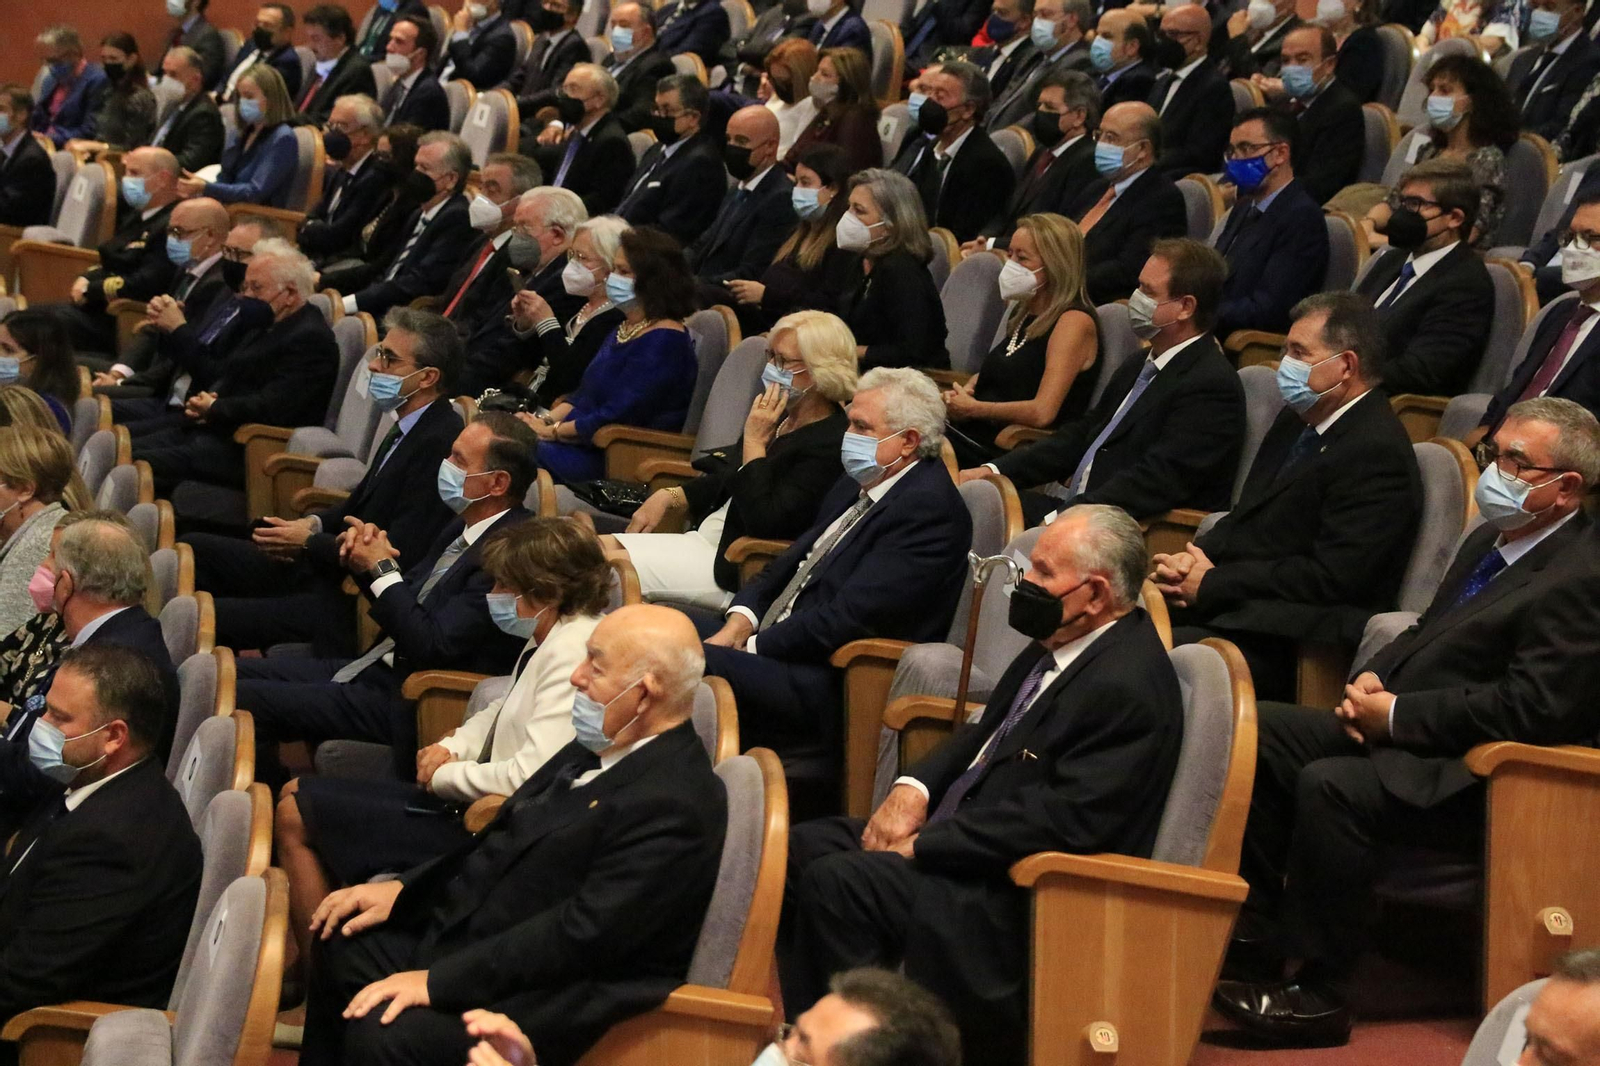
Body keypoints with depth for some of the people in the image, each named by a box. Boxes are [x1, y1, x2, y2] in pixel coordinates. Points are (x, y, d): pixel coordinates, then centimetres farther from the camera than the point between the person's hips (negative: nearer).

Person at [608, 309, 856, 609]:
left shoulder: (828, 446, -17)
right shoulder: (782, 418, 12)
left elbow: (765, 522, -24)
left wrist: (754, 442, -17)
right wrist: (669, 497, 8)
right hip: (703, 535, 9)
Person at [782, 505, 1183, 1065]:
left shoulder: (1126, 686, -22)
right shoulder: (1061, 642, 9)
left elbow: (1066, 818, -28)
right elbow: (986, 732, 22)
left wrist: (922, 845, -21)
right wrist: (914, 787, 1)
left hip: (1027, 896, -10)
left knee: (835, 881, -23)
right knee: (803, 847, 4)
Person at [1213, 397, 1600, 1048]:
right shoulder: (1491, 539, 13)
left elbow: (1530, 708, -24)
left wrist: (1396, 714, -18)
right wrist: (1371, 680, 2)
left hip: (1474, 781, -11)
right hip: (1400, 731, 11)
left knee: (1331, 786, -31)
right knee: (1259, 731, 3)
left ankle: (1318, 992, -20)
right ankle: (1258, 931, 7)